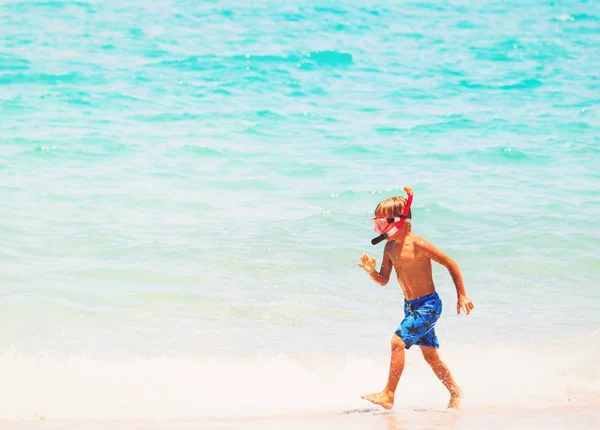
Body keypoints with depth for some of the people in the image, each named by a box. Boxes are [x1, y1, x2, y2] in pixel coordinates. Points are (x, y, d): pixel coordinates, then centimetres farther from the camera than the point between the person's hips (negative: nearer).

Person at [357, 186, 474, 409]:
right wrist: (371, 271, -13)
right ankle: (455, 393, 31)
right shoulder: (390, 247, 3)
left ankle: (388, 395, -15)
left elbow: (450, 264, -13)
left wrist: (462, 295, -11)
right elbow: (383, 280, 9)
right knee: (430, 354, 15)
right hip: (410, 307, 8)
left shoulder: (417, 245, -19)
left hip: (428, 305, -8)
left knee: (398, 340, -20)